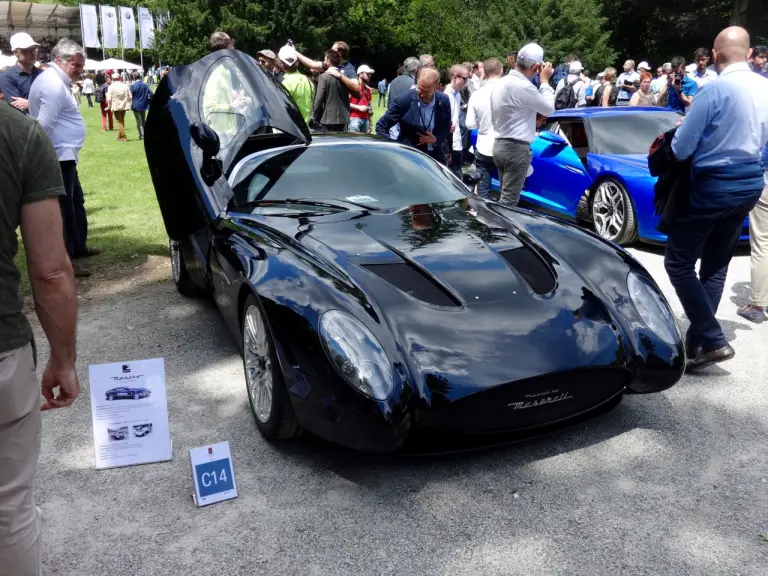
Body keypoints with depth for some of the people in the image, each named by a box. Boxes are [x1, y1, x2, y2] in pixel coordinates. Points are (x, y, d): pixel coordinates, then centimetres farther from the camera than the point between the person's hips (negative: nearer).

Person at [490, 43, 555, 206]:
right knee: (509, 201, -7)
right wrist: (545, 81, 2)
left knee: (506, 196, 14)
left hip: (500, 145, 9)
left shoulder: (501, 82, 11)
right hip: (516, 148, -9)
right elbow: (549, 108, -6)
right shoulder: (523, 86, -18)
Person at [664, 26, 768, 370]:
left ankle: (712, 341, -3)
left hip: (712, 186, -7)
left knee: (679, 263, 2)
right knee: (716, 264, 16)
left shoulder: (715, 90, -18)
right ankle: (698, 339, 22)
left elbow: (680, 149, -14)